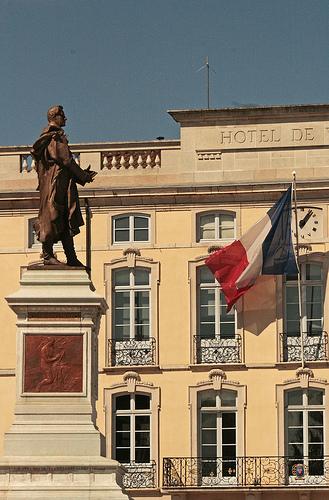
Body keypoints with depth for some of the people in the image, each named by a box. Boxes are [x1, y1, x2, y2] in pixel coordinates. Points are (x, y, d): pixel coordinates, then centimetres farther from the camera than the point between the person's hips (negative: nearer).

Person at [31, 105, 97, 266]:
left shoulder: (46, 136, 20)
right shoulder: (57, 137, -10)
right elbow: (66, 160, -14)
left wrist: (81, 173, 17)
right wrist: (83, 176, -6)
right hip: (56, 182, -10)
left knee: (66, 222, 7)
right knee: (53, 217, -8)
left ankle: (71, 258, 6)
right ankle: (48, 255, -6)